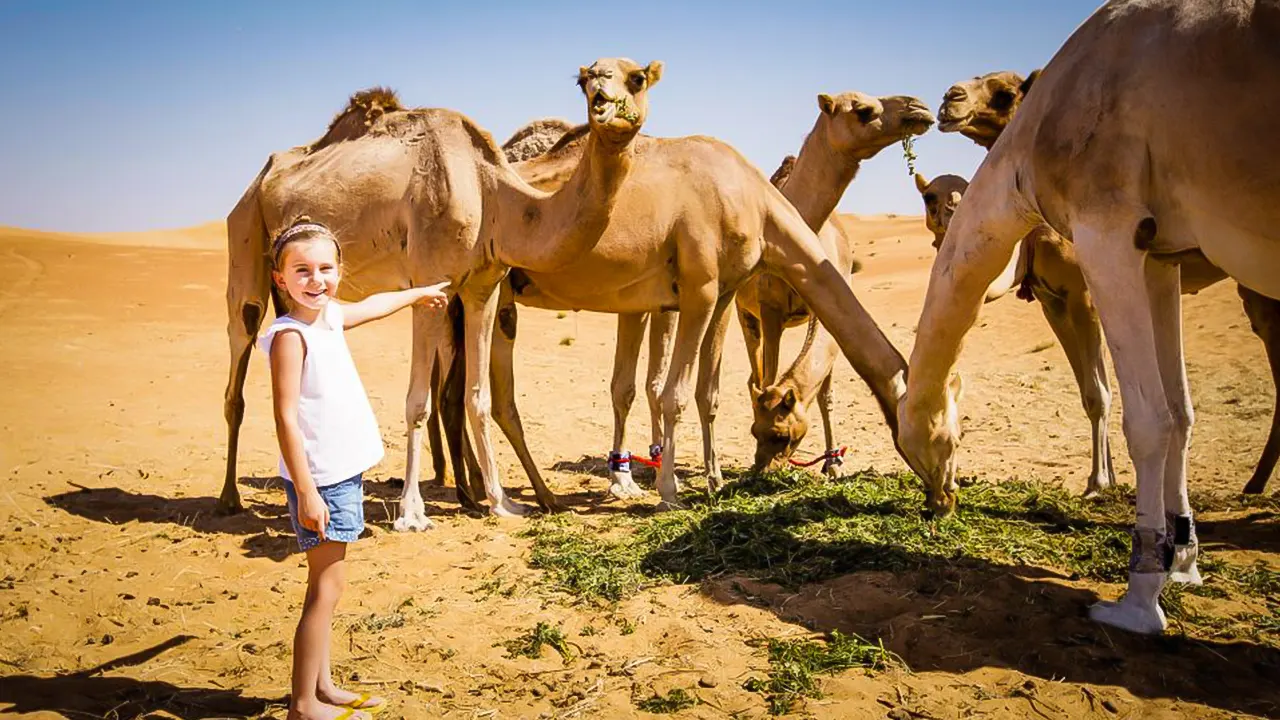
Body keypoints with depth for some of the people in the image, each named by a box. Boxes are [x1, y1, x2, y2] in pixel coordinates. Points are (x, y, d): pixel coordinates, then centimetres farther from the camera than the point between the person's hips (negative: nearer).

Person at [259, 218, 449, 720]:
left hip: (345, 472, 9)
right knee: (327, 588, -2)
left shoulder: (330, 315, 9)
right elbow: (285, 418, -19)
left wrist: (418, 293, 48)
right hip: (319, 478, -9)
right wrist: (306, 491, -22)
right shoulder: (289, 335, -16)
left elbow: (373, 306, 31)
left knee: (327, 587, 16)